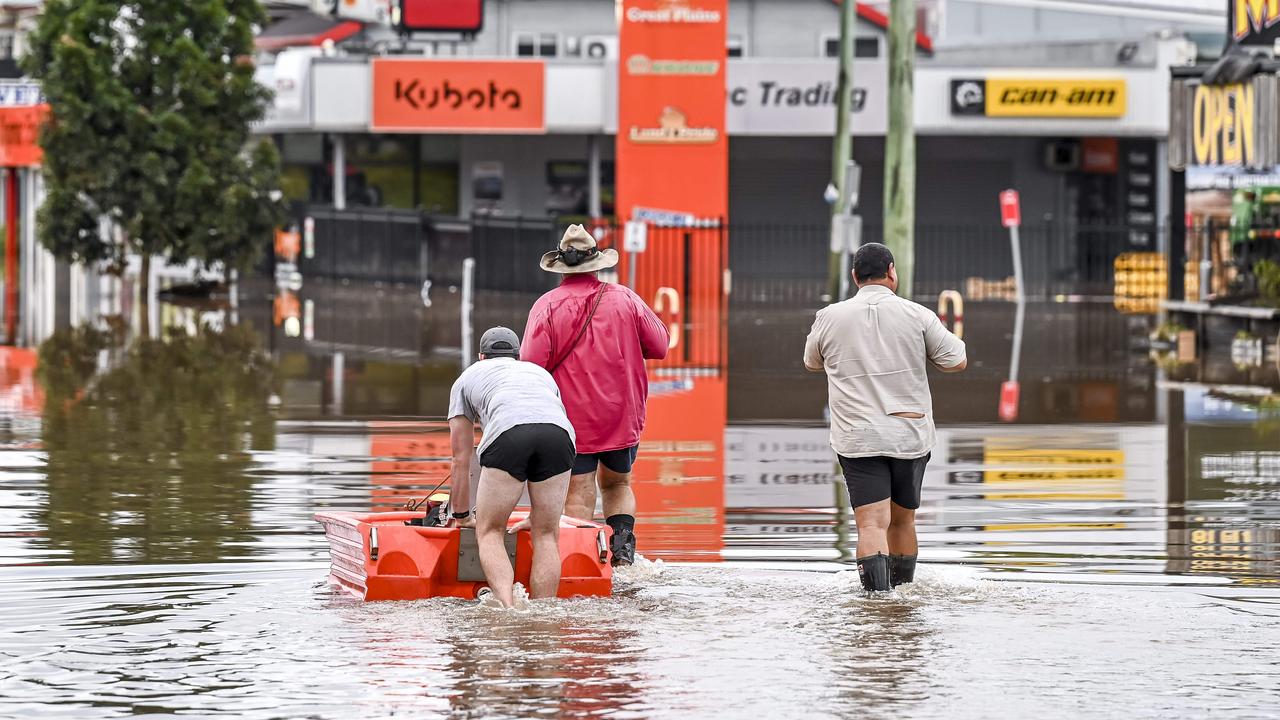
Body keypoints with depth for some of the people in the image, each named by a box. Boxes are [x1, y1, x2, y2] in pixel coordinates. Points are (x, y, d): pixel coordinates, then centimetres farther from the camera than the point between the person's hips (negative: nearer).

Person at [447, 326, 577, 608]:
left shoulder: (468, 377, 36)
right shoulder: (540, 372, 43)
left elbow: (461, 461, 36)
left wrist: (461, 516, 47)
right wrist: (538, 516, 56)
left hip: (507, 435, -2)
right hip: (559, 434, 2)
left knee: (489, 532, 9)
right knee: (546, 535, 14)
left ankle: (507, 606, -15)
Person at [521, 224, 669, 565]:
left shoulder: (547, 306, -8)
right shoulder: (625, 299, 0)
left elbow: (531, 365, -13)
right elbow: (659, 346, 5)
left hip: (571, 419, -3)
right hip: (622, 417, 3)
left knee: (578, 496, -2)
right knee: (617, 484, 21)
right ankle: (623, 545, 4)